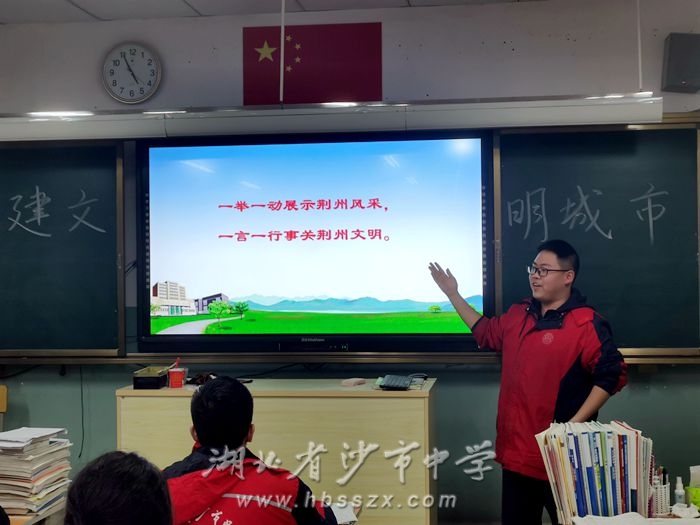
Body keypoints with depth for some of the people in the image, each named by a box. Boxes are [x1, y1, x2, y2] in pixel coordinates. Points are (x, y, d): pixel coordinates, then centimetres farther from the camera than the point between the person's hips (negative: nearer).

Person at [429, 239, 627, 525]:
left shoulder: (587, 324, -13)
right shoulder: (518, 314, 10)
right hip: (516, 450, 7)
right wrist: (452, 294, 25)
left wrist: (574, 425, -20)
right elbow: (487, 333, 28)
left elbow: (612, 374, -17)